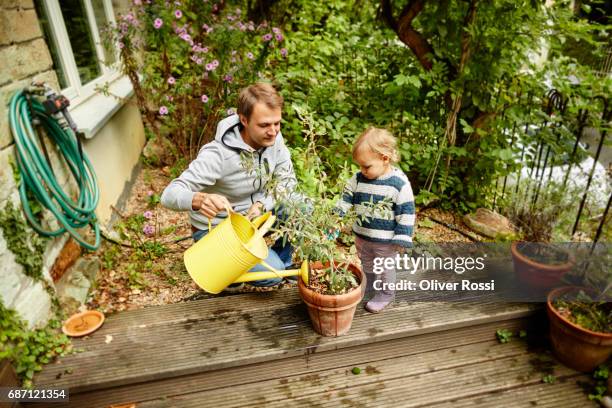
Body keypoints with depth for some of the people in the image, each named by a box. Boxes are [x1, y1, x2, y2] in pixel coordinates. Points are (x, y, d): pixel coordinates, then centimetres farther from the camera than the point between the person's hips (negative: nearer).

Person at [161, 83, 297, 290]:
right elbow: (169, 195, -33)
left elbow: (287, 180, -6)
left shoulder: (274, 138, -14)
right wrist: (200, 200, -55)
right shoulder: (218, 155, -31)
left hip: (251, 213, 6)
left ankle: (282, 261, 8)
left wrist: (261, 205, -24)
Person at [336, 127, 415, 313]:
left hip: (386, 240, -5)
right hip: (362, 235, 5)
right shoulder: (358, 179, -7)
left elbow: (406, 212, -17)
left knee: (385, 268, 15)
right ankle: (369, 287, 51)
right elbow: (347, 198, 4)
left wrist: (402, 238, -16)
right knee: (366, 265, 26)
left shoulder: (399, 183, -21)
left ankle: (386, 294, 38)